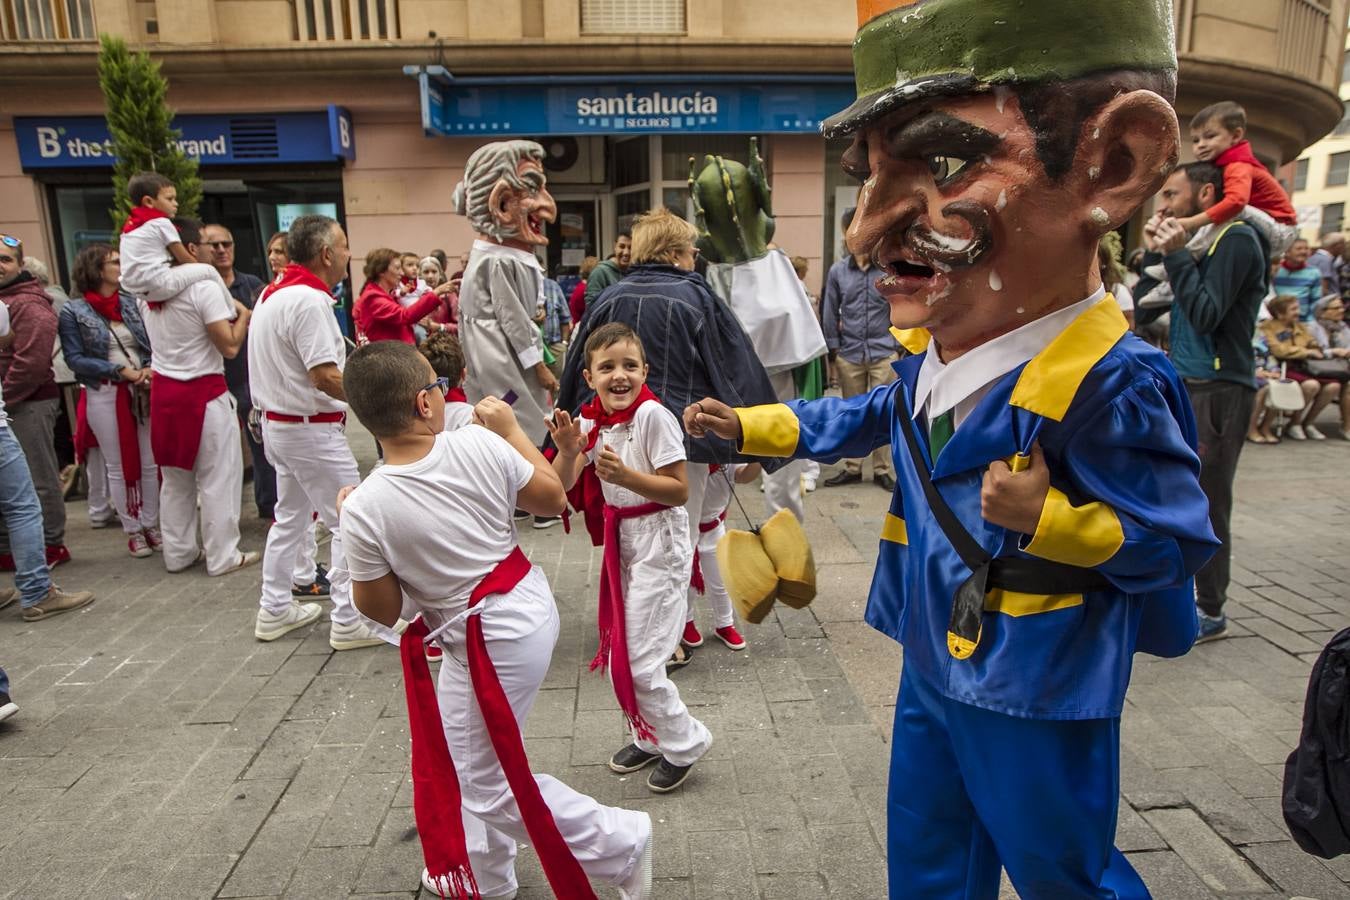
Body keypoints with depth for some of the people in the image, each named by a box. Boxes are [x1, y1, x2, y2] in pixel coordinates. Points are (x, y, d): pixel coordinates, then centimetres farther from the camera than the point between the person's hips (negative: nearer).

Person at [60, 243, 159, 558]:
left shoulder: (131, 303, 9)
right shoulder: (73, 312, -2)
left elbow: (151, 343, 11)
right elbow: (74, 358, -5)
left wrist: (150, 368, -9)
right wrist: (120, 370, -15)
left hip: (144, 392, 3)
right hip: (105, 396, -3)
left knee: (149, 464, 7)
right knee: (119, 468, 5)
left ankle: (151, 525, 19)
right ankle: (132, 531, 15)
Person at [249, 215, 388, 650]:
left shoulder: (272, 294, 10)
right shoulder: (309, 301, -22)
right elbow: (325, 377, -26)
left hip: (278, 422, 10)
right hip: (312, 429, -10)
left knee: (290, 516, 21)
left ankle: (274, 610, 32)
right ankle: (349, 621, 6)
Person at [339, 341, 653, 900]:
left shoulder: (364, 509, -21)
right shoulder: (479, 443, -14)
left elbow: (383, 609, -7)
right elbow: (552, 499, 0)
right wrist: (510, 429, 8)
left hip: (488, 639, -7)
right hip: (531, 603, 7)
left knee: (493, 781, 13)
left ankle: (621, 844, 21)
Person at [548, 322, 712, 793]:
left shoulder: (653, 415, -20)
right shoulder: (591, 421, 0)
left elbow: (680, 491, -20)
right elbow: (561, 486, -5)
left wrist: (624, 475, -31)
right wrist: (568, 451, -23)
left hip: (659, 541, -8)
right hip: (621, 538, 8)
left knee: (639, 658, -3)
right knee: (619, 651, 17)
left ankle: (684, 743, 21)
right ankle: (650, 738, 39)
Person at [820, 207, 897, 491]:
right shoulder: (837, 271, 2)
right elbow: (829, 313, 7)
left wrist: (899, 347, 2)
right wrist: (833, 351, 5)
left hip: (884, 353, -2)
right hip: (849, 355, 2)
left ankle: (881, 470, 18)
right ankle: (852, 468, 24)